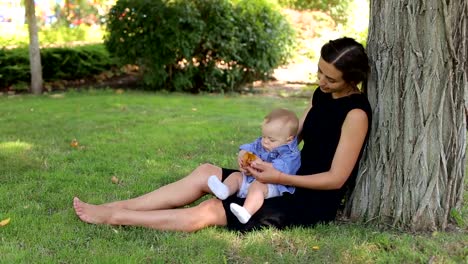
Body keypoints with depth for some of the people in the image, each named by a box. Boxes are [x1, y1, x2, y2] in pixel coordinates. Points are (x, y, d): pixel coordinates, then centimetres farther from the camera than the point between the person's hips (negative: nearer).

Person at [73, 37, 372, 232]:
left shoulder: (356, 113, -19)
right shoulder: (321, 95, 7)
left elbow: (336, 179, -20)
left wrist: (278, 177, -23)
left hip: (314, 202, -8)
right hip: (293, 183, 8)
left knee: (209, 211, -16)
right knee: (205, 173, -5)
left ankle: (114, 217, -10)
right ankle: (118, 207, -3)